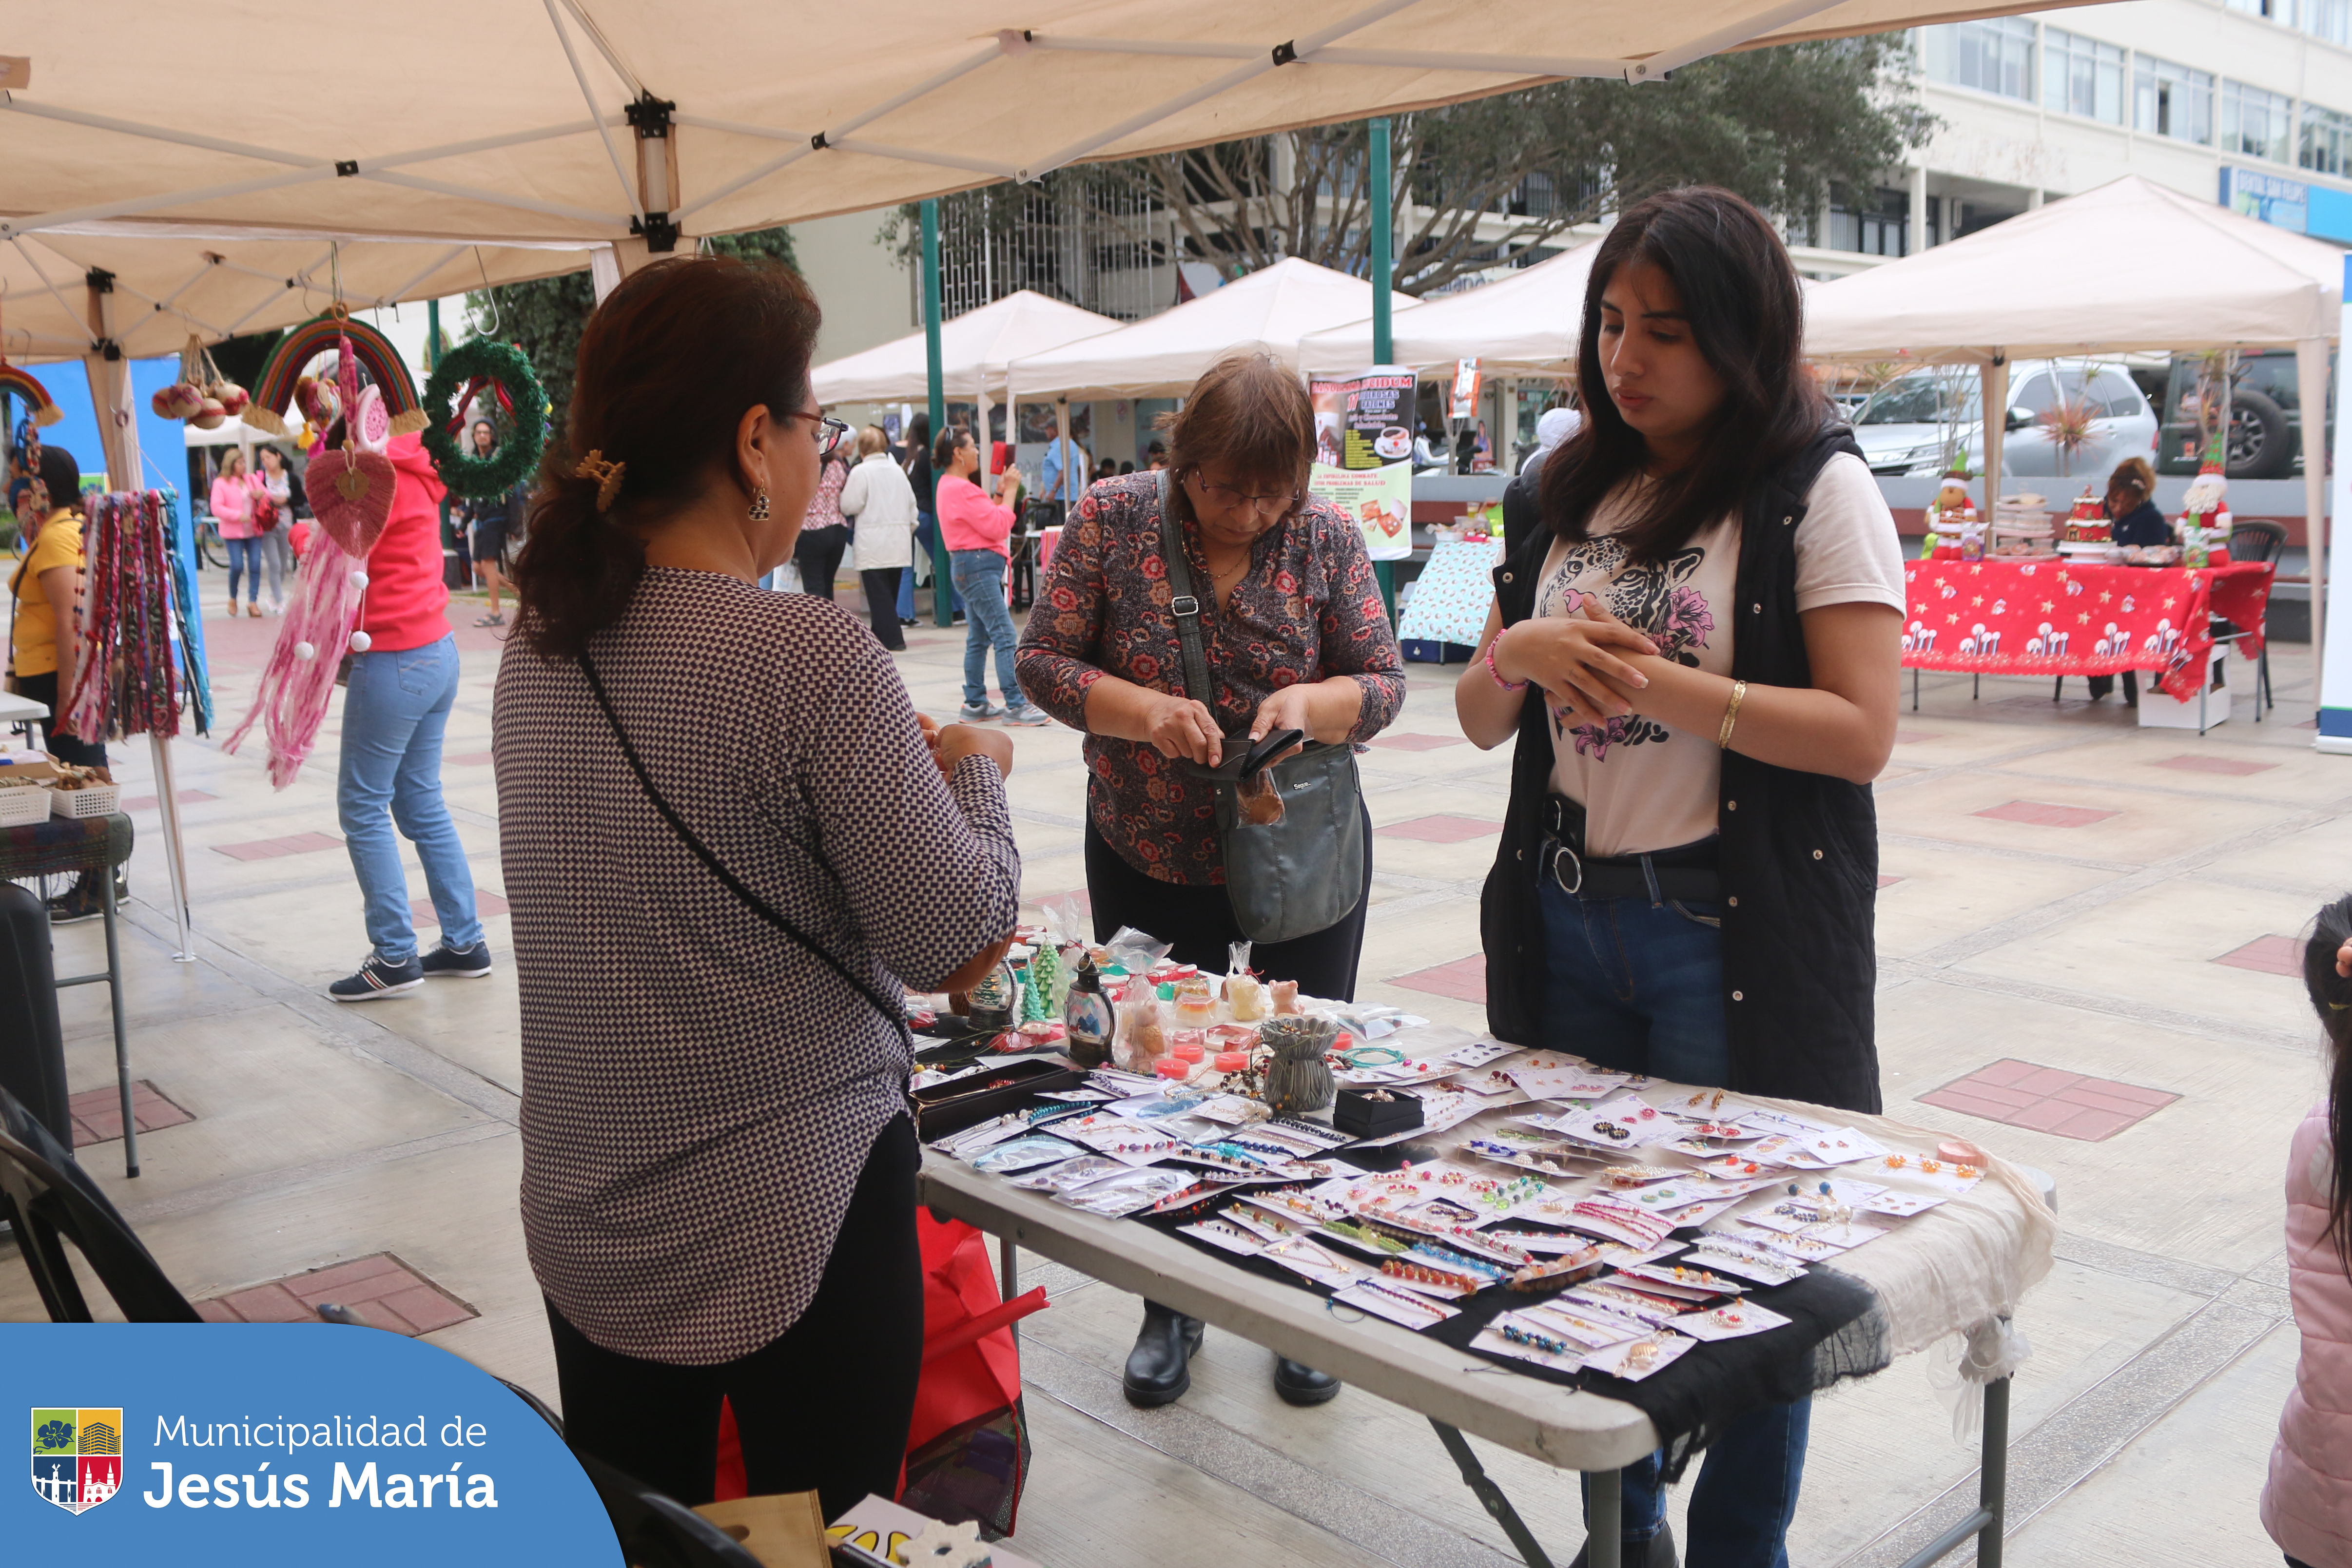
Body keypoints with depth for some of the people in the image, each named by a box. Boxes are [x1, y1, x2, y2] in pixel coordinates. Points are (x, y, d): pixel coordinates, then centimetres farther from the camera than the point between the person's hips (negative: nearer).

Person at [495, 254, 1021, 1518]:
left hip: (584, 1223, 7)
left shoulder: (539, 648, 0)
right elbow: (956, 941, -16)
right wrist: (973, 771, 1)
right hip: (794, 1224, -7)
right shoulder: (811, 655, -22)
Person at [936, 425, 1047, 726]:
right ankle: (1015, 706, -14)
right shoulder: (961, 489, -16)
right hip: (977, 567, -11)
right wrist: (1009, 491, -8)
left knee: (979, 638, 14)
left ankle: (975, 704, 18)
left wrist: (1000, 493, 10)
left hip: (973, 568, 11)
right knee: (1006, 637, -12)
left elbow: (987, 519, 18)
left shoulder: (950, 486, 17)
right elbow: (998, 527, -17)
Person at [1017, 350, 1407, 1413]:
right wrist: (1148, 712, -25)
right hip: (1148, 861, 0)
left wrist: (1311, 703, -24)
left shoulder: (1325, 538, -6)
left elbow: (1382, 681, -3)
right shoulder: (1111, 520, -8)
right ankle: (1172, 1307, 31)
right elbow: (1044, 661, -8)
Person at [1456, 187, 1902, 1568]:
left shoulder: (1818, 489, -5)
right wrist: (1524, 653, -11)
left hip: (1736, 933, -5)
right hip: (1568, 920, 6)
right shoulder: (1577, 495, 11)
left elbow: (1862, 732, -14)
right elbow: (1481, 718, 11)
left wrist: (1665, 685, -23)